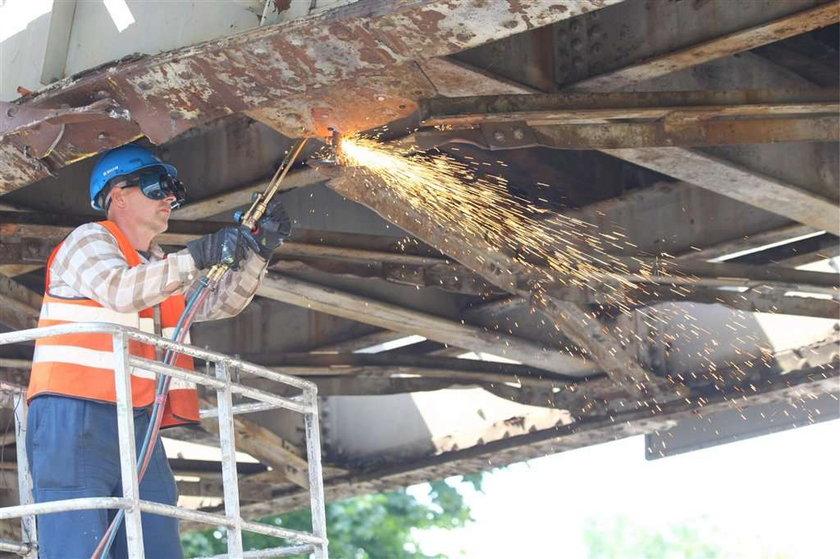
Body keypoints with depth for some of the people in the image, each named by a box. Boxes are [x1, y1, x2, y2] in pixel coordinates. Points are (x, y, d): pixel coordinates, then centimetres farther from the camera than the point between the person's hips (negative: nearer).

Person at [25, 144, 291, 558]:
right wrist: (197, 256, -17)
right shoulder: (90, 240, 1)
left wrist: (257, 252, 10)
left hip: (138, 426, 8)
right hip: (74, 416, -8)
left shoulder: (160, 268, 26)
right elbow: (120, 290, -18)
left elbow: (221, 303, 25)